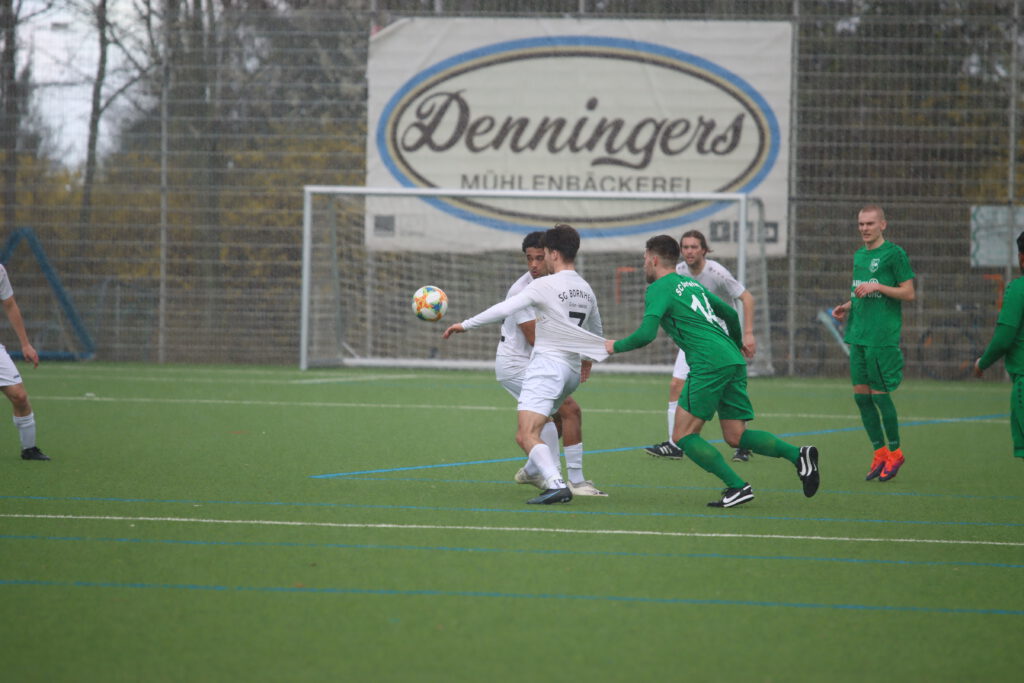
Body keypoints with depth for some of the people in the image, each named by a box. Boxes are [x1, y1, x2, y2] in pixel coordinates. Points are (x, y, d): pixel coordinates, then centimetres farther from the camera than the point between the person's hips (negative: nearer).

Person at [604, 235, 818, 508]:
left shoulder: (659, 289, 1)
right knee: (735, 437, 8)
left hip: (710, 363, -8)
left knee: (683, 435, -2)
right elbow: (730, 313, 32)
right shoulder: (691, 283, 26)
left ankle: (737, 487, -12)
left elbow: (646, 334, -12)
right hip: (734, 361, 8)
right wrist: (736, 346, 47)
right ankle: (797, 455, -13)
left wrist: (616, 346, 5)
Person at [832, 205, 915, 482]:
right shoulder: (859, 255, 17)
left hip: (883, 336, -7)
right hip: (858, 335, 7)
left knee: (880, 394, -6)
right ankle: (880, 452, 13)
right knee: (861, 394, 5)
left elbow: (908, 293, -8)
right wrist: (847, 307, 10)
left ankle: (895, 452, 9)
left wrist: (876, 286, -17)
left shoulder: (894, 254, -6)